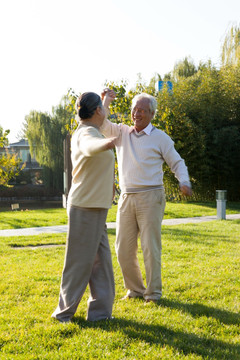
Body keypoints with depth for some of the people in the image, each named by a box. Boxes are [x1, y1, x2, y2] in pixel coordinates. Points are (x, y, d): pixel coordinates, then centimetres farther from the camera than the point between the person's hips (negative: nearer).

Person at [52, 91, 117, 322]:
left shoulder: (85, 131, 14)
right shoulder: (85, 133, -16)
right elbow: (89, 147, -42)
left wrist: (105, 99, 51)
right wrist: (105, 144, -66)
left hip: (95, 209, 10)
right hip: (85, 208, -10)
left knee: (101, 260, 9)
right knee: (80, 262, -1)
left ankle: (99, 311, 15)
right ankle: (64, 311, 11)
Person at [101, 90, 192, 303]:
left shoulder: (160, 138, 3)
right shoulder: (121, 133, 14)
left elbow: (177, 163, 6)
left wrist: (184, 183, -11)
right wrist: (105, 100, 3)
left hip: (150, 197, -4)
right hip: (126, 198, 4)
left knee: (151, 247, -5)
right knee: (124, 249, 4)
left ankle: (153, 293, 6)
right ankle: (135, 289, 20)